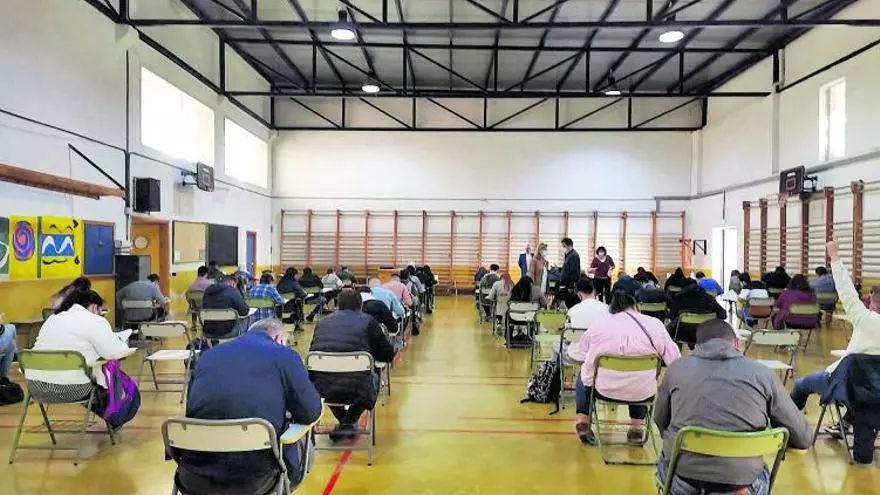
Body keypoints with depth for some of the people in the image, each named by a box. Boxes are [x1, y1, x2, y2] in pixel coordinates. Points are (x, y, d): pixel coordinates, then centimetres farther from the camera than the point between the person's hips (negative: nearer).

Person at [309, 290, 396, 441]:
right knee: (374, 378, 31)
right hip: (355, 391, -3)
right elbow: (388, 355, 8)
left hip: (322, 389, 3)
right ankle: (349, 421, 19)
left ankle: (344, 421, 35)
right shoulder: (367, 321, 4)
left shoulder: (322, 322, 13)